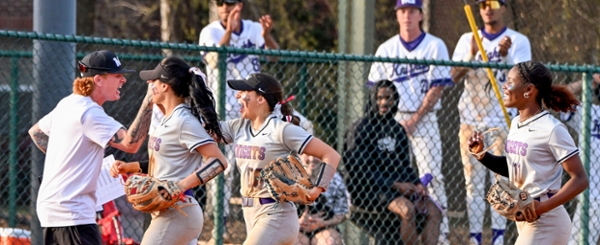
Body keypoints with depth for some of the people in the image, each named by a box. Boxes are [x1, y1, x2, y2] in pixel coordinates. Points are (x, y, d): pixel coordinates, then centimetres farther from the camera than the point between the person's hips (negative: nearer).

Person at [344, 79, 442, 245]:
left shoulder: (398, 130, 15)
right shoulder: (361, 128, -7)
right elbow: (360, 169, -14)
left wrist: (417, 183, -1)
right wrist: (395, 185, -19)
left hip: (397, 185, 7)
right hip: (368, 189, -7)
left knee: (434, 212, -13)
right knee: (407, 209, -31)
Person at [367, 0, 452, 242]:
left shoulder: (435, 46, 2)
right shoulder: (386, 49, 10)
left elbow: (437, 87, -3)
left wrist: (415, 119, -10)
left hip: (424, 119, -2)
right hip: (393, 120, 2)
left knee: (431, 175, -9)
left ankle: (440, 233, -9)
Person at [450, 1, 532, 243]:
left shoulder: (518, 41, 4)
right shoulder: (468, 40, 11)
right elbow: (454, 76, 0)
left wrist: (505, 55, -25)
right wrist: (472, 55, -16)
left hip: (502, 120, -3)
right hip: (471, 118, 3)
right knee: (473, 182, 1)